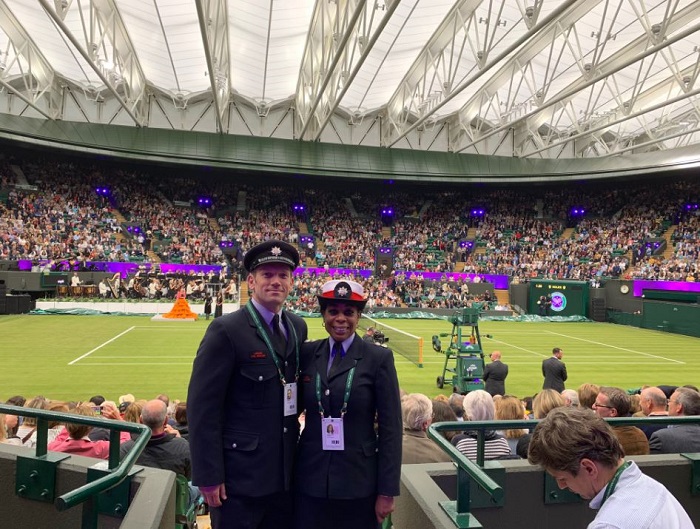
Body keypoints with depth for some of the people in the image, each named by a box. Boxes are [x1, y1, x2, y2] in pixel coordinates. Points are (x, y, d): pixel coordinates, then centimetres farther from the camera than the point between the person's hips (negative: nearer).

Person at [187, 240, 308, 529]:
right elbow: (202, 408, -16)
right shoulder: (226, 330, -16)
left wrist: (300, 449, 11)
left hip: (286, 473, 6)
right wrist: (209, 475, -16)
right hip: (240, 475, -6)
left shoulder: (298, 327, 4)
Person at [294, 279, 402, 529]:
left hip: (358, 482, -2)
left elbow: (390, 427, -8)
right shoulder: (307, 353, 1)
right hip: (310, 479, 3)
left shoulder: (379, 358, -8)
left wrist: (387, 491, -7)